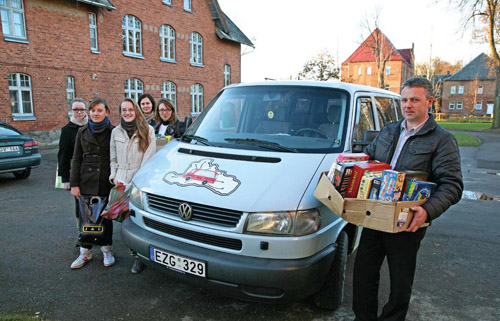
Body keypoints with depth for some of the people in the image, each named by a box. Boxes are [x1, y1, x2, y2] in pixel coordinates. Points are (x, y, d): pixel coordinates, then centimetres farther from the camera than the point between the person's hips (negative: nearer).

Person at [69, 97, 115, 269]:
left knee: (106, 216, 10)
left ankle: (106, 249, 25)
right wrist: (74, 184, 0)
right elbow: (76, 159, 6)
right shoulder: (82, 132, 5)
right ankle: (85, 251, 23)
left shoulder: (113, 132, -3)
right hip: (86, 182, 2)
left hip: (106, 183, -2)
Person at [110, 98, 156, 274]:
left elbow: (149, 158, -6)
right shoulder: (116, 132, 12)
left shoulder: (148, 130, -2)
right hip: (121, 182, 4)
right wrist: (114, 177, 4)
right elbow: (113, 158, 17)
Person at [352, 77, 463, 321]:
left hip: (407, 224, -5)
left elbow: (452, 185, -15)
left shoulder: (442, 140, -6)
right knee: (363, 273, 14)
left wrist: (428, 211, -32)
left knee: (400, 283, 11)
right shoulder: (388, 131, 12)